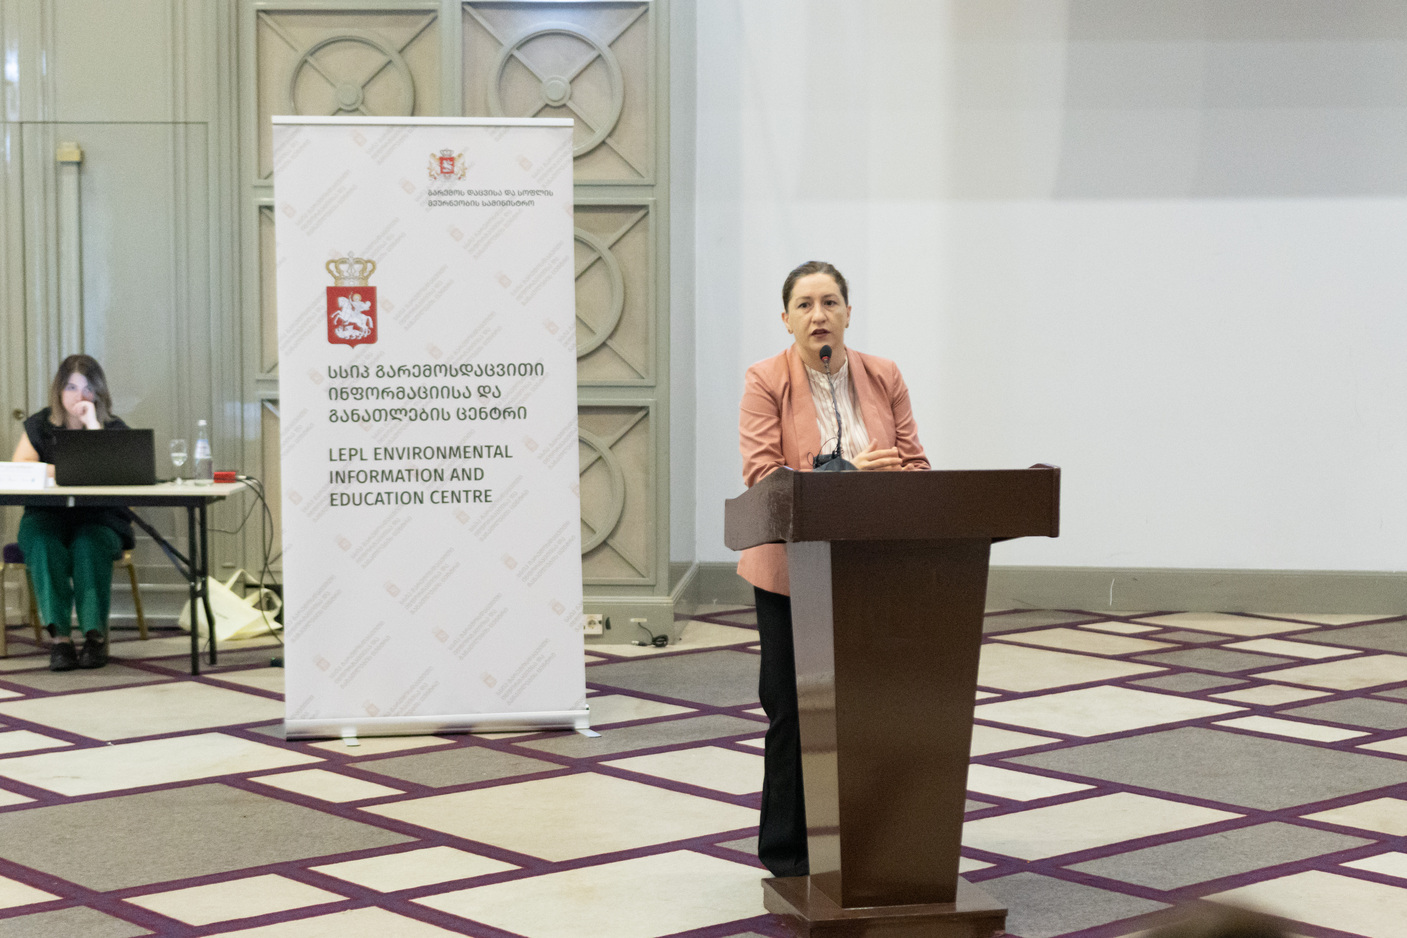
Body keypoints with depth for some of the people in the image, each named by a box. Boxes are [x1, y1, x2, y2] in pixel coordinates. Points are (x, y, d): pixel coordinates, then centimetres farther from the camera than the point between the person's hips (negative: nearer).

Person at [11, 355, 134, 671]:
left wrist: (92, 423, -15)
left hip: (99, 518, -1)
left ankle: (96, 634, -28)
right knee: (45, 545, -32)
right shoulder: (39, 425, 10)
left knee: (89, 545, -34)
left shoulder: (114, 429, 4)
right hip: (47, 516, 1)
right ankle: (59, 635, -34)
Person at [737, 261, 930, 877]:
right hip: (791, 567, -2)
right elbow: (761, 474, -13)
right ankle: (787, 852, 13)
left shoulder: (884, 378, 8)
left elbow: (915, 464, 5)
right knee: (792, 708, 2)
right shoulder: (766, 382, -3)